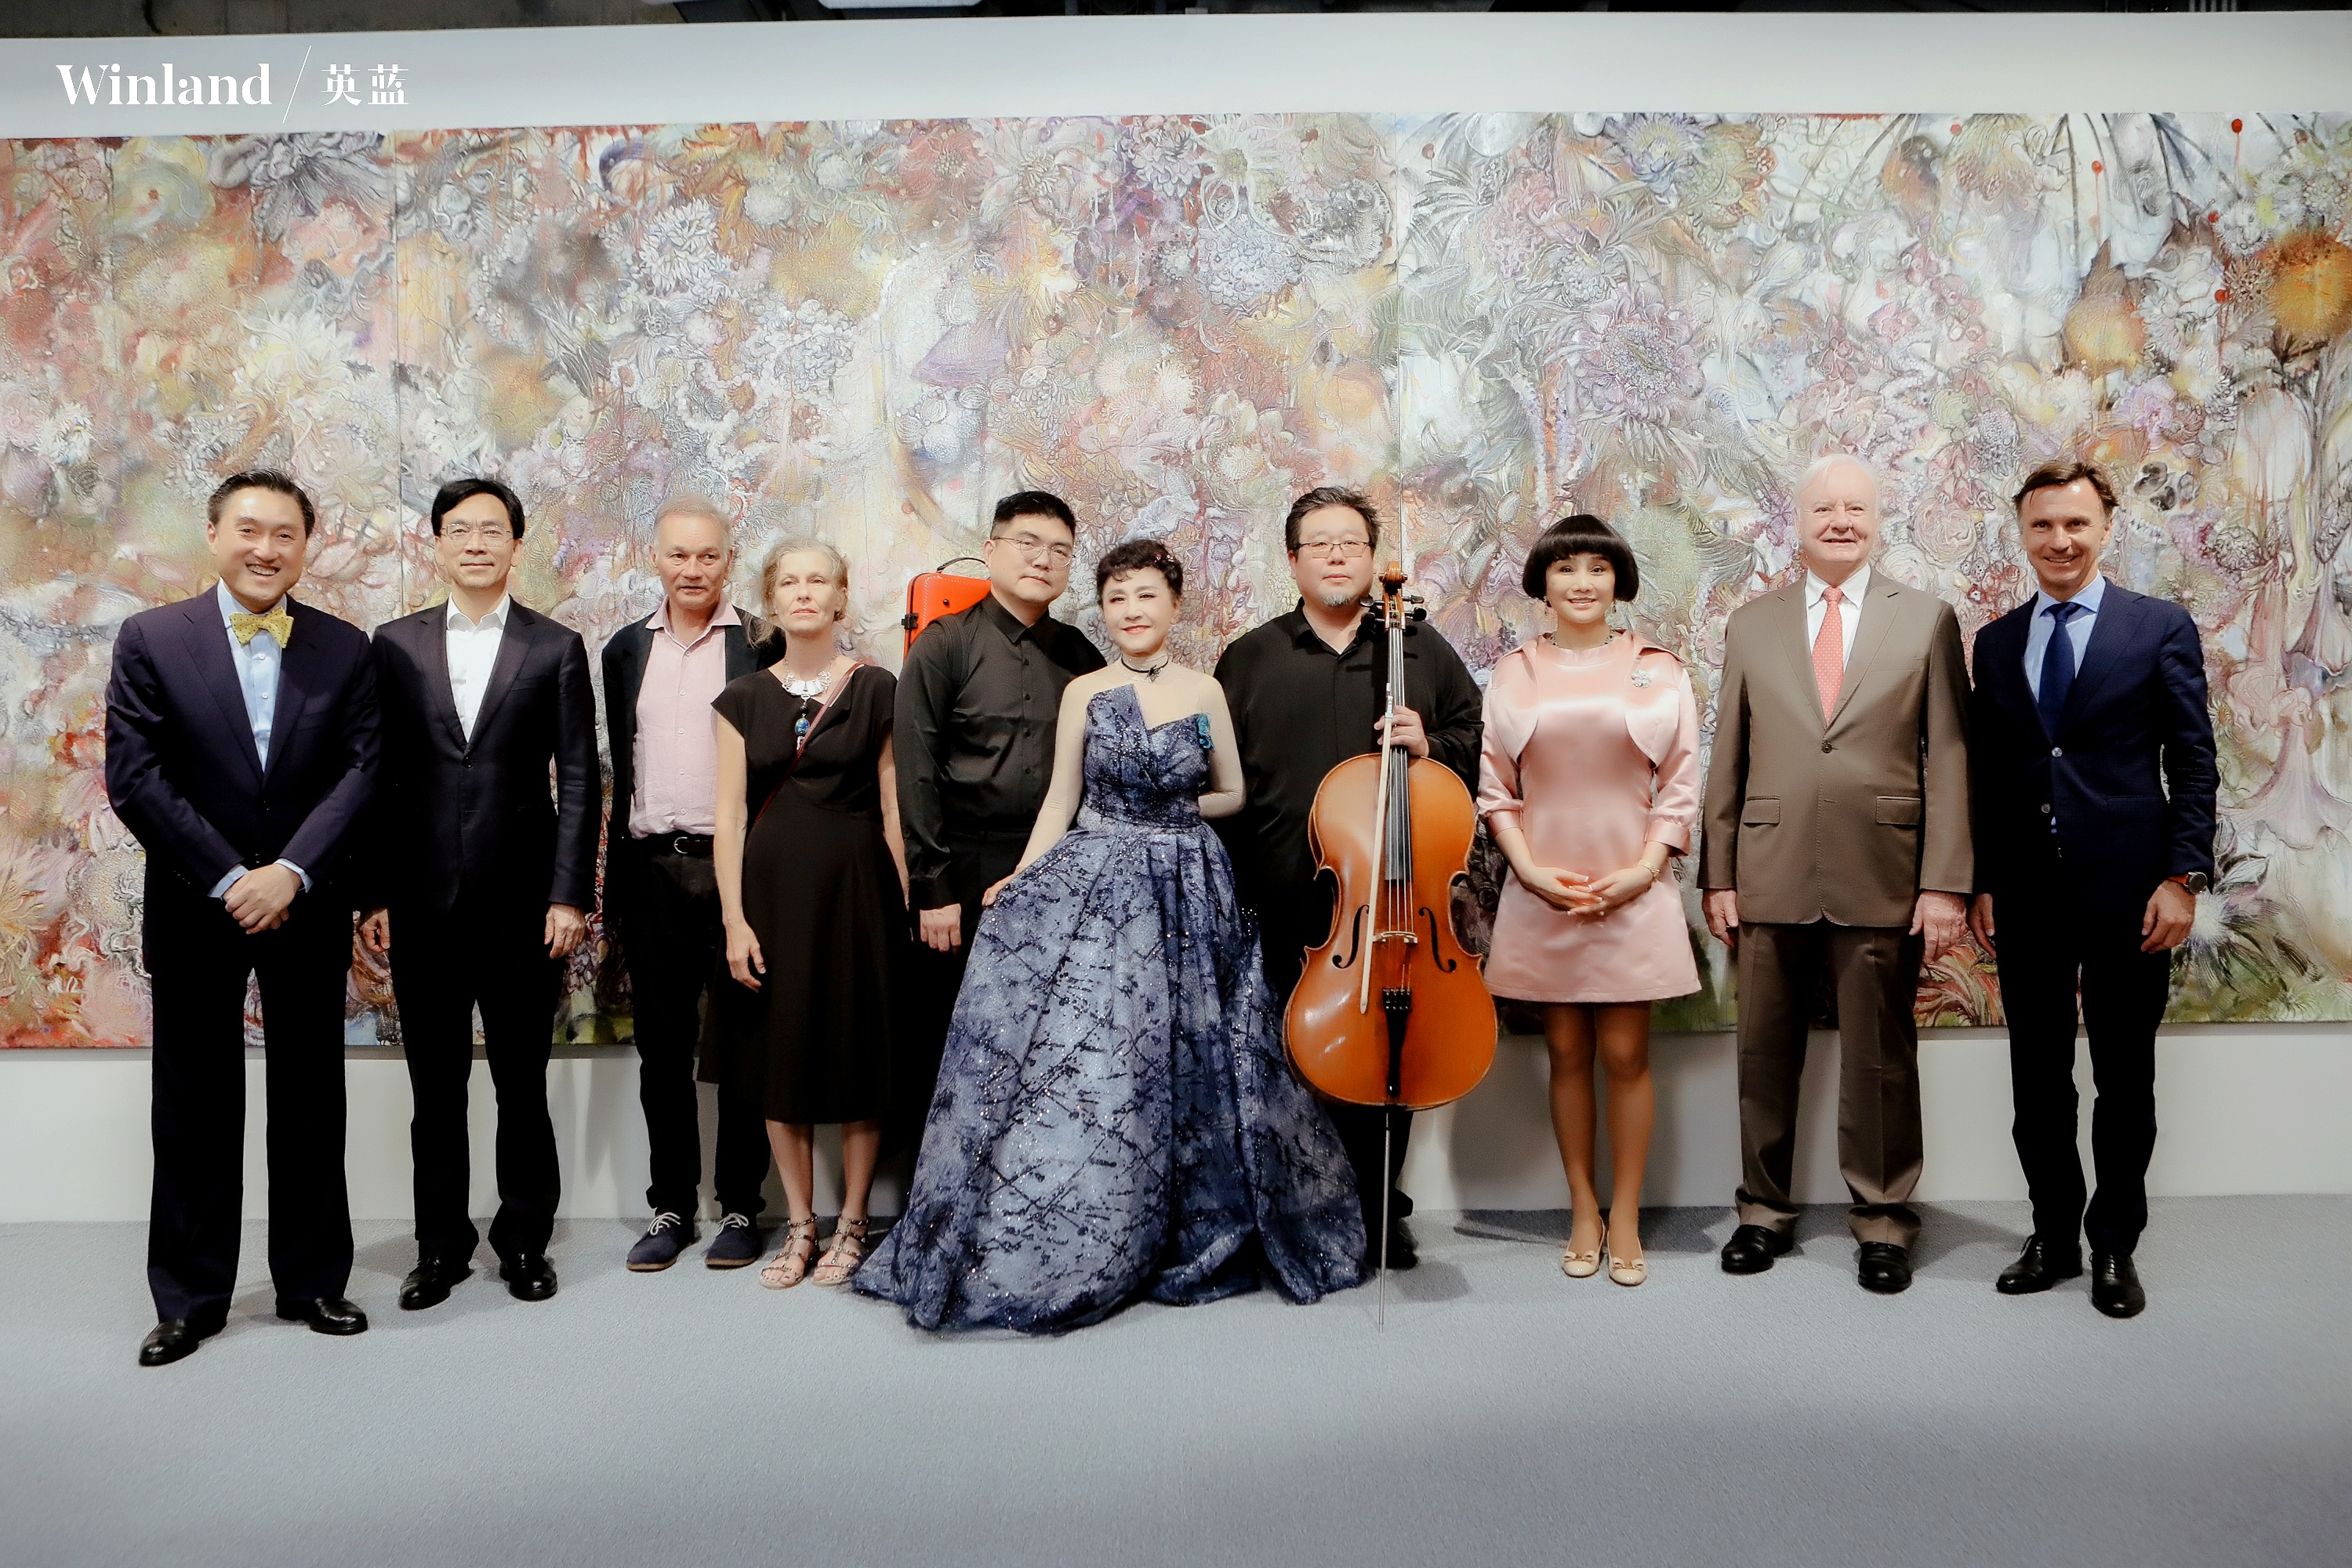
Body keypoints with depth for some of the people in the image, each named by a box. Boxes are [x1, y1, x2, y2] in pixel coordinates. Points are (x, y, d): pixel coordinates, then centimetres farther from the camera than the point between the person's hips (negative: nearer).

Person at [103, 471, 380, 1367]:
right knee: (195, 1108, 8)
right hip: (194, 912, -1)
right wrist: (230, 880, -13)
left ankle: (312, 1281, 23)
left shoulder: (345, 649, 2)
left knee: (312, 1101, 9)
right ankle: (190, 1297, 21)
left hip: (308, 911, 1)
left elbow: (359, 772, -4)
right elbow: (134, 779, -7)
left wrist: (288, 873, -16)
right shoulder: (151, 640, -1)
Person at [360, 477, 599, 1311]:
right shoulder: (396, 644, 6)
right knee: (436, 1086, 10)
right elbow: (379, 774, 5)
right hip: (424, 902, 2)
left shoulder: (556, 648, 2)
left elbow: (578, 781, -1)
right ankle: (441, 1244, 24)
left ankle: (525, 1240, 22)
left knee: (522, 1083, 8)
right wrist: (374, 894, -1)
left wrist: (570, 895, -8)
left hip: (521, 904, -1)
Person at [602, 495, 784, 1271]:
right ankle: (671, 1206, 21)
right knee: (661, 1046, 10)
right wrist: (615, 874, 11)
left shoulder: (764, 646, -1)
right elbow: (620, 764, 15)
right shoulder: (626, 649, 12)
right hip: (650, 867, 4)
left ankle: (740, 1207, 15)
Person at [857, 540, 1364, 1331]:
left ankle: (1193, 1240, 24)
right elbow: (1060, 802, 3)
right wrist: (1022, 877, -8)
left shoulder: (1205, 692, 3)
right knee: (1071, 1061, -5)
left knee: (1180, 1068, 7)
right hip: (1091, 887, 0)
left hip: (1185, 894, 1)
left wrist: (1168, 810, 0)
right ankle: (1059, 1247, 10)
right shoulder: (1084, 692, 3)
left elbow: (1232, 794, 12)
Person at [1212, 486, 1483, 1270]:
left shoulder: (1422, 649, 10)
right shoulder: (1250, 658, 9)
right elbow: (1221, 783, 8)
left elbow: (1475, 743, 14)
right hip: (1290, 910, 0)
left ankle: (1380, 1212, 23)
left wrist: (1429, 747, -8)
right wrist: (1230, 893, 2)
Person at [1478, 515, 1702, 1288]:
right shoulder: (1514, 674, 5)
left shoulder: (1657, 670, 3)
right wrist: (1529, 867, -9)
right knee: (1567, 1053, 9)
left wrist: (1645, 868, -10)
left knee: (1625, 1054, 3)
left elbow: (1681, 786, 2)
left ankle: (1626, 1218, 16)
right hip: (1543, 895, 1)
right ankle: (1583, 1210, 21)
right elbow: (1493, 787, 4)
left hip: (1633, 892, -1)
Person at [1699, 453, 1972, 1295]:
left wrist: (1946, 881, -7)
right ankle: (1766, 1208, 26)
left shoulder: (1928, 619, 4)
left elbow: (1948, 757, -1)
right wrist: (1717, 876, 4)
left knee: (1880, 1058, 7)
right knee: (1765, 1053, 10)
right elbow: (1728, 760, 8)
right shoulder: (1751, 625, 8)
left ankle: (1882, 1219, 22)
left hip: (1882, 878, -1)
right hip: (1770, 876, 2)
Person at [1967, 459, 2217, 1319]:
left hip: (2127, 889, -3)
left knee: (2125, 1083, 7)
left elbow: (2194, 763, -2)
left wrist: (2182, 877, -10)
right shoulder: (1995, 643, 10)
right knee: (2038, 1080, 11)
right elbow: (1984, 773, 10)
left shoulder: (2161, 628, 0)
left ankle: (2115, 1246, 22)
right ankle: (2054, 1237, 24)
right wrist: (1979, 881, 5)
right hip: (2025, 894, 3)